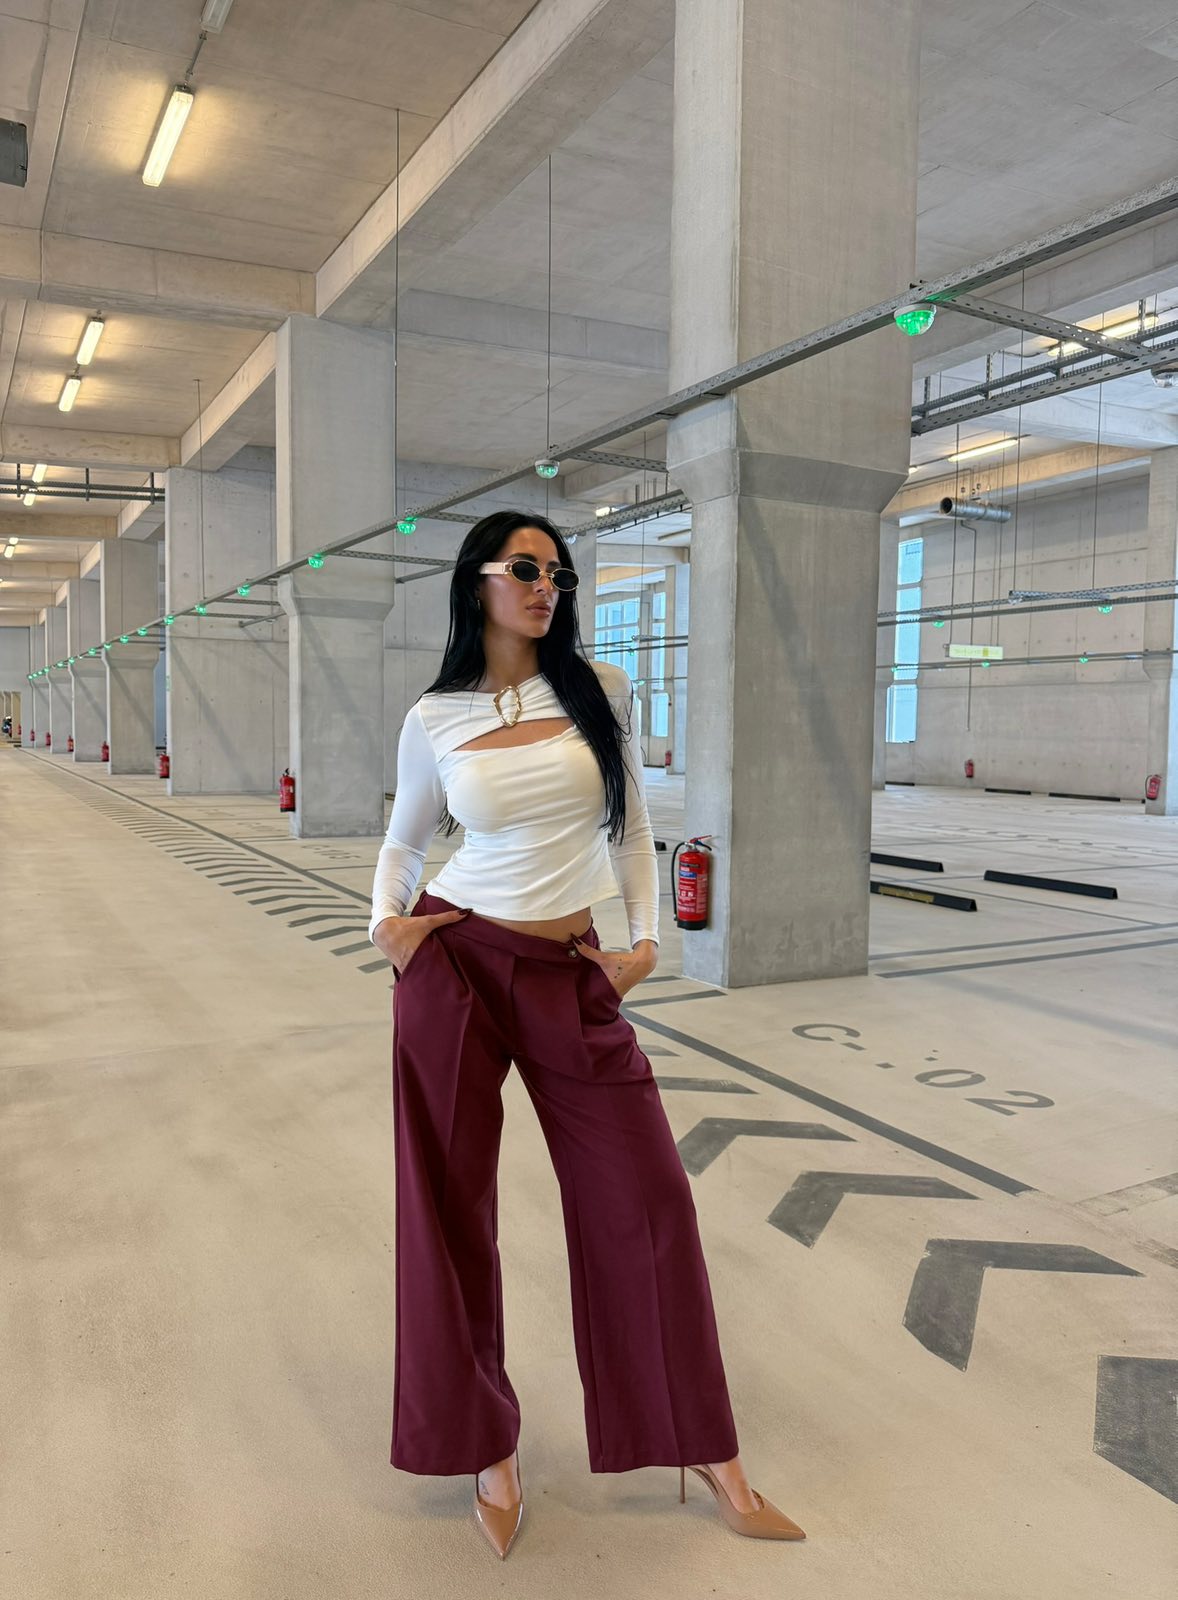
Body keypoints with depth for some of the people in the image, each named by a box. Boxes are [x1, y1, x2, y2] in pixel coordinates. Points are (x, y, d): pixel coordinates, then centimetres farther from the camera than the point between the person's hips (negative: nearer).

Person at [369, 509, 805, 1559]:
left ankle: (707, 1451, 24)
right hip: (454, 963, 0)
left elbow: (630, 826, 10)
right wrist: (386, 918, -3)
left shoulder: (601, 689, 2)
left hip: (573, 975, 1)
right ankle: (488, 1448, 29)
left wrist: (648, 940, 1)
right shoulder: (434, 720, 1)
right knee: (451, 1206, 7)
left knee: (649, 1198, 4)